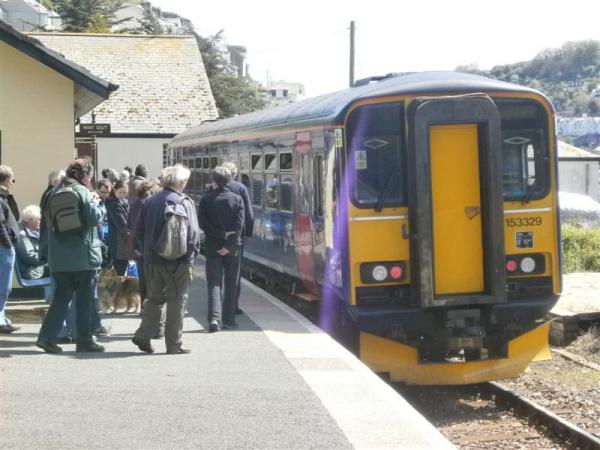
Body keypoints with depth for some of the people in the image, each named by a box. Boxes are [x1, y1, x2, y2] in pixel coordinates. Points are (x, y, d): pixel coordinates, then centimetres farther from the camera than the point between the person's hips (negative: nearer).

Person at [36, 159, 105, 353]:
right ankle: (84, 340, 9)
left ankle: (47, 336, 1)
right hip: (83, 254, -6)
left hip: (59, 255, 6)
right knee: (85, 298, 5)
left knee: (62, 295, 11)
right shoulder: (82, 192, -11)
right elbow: (95, 218, -17)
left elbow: (49, 219, 16)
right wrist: (95, 202, 1)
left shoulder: (55, 192, 8)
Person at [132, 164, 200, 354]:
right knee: (177, 301, 3)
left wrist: (148, 249, 15)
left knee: (154, 298, 16)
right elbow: (193, 232, -14)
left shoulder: (149, 202, 6)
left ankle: (143, 335, 8)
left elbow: (139, 230, 9)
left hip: (153, 260, 5)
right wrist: (191, 253, -2)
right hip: (178, 261, -5)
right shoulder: (184, 202, -10)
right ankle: (174, 344, 6)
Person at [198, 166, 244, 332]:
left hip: (212, 246, 0)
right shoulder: (237, 199, -3)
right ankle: (228, 320, 12)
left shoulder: (206, 199, -2)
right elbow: (238, 225, -11)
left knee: (214, 283, 2)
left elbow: (203, 223, -9)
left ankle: (214, 318, -15)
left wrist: (220, 234, -7)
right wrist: (228, 245, -12)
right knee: (230, 284, 10)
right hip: (232, 246, 0)